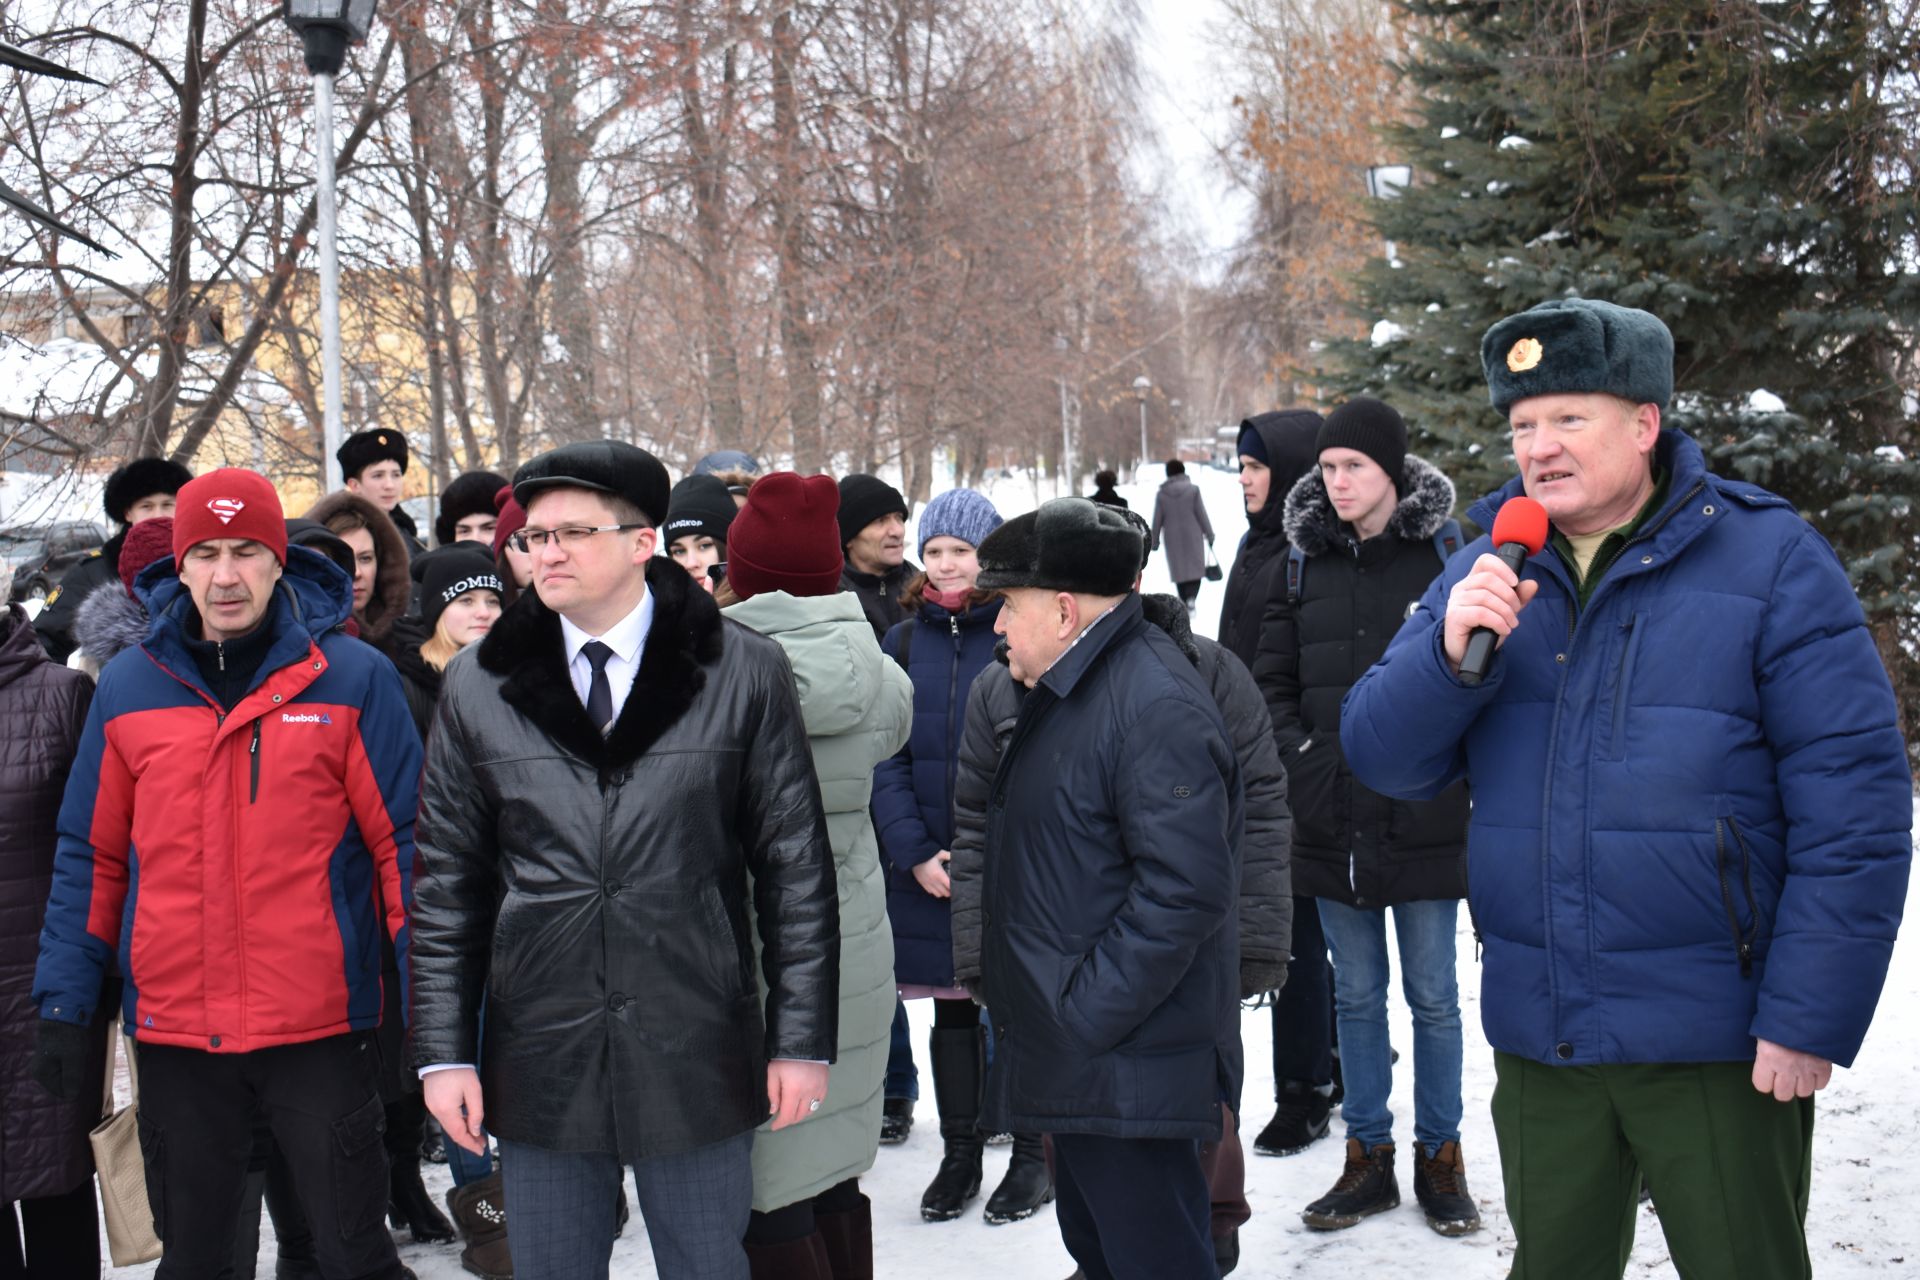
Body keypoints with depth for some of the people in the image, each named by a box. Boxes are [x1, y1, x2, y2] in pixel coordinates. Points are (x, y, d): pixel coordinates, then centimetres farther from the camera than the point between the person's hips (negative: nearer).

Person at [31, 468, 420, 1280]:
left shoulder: (352, 678, -4)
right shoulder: (129, 686, 5)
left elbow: (404, 841, -4)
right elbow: (92, 857, 8)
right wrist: (64, 1006, 4)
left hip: (319, 1026, -3)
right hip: (173, 1026, 3)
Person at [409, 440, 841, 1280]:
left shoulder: (744, 674, -3)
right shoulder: (479, 688, 3)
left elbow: (795, 870, -1)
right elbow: (447, 886, 6)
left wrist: (801, 1039, -3)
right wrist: (443, 1050, 1)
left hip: (697, 1058, -1)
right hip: (537, 1062, 2)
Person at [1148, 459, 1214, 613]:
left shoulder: (1161, 494, -1)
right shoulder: (1193, 489, -6)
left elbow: (1157, 520, 2)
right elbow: (1202, 514, -5)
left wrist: (1154, 541, 12)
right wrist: (1209, 534, 4)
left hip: (1173, 539, 1)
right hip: (1192, 536, -1)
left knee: (1179, 571, 11)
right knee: (1195, 568, 4)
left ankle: (1184, 602, 13)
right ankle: (1191, 597, -19)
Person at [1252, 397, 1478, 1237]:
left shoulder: (1446, 556, -5)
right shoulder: (1304, 565, 5)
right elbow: (1273, 681, 10)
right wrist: (1304, 758, -3)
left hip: (1424, 819, -3)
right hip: (1332, 821, 3)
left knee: (1432, 997, 7)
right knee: (1356, 995, 12)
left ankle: (1439, 1158, 21)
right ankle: (1368, 1159, 22)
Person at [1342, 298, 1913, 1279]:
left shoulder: (1768, 560, -8)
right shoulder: (1485, 573, 6)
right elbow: (1384, 762, 1)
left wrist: (1810, 1019, -15)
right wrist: (1450, 650, -18)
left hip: (1717, 1046, -4)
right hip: (1538, 1038, 4)